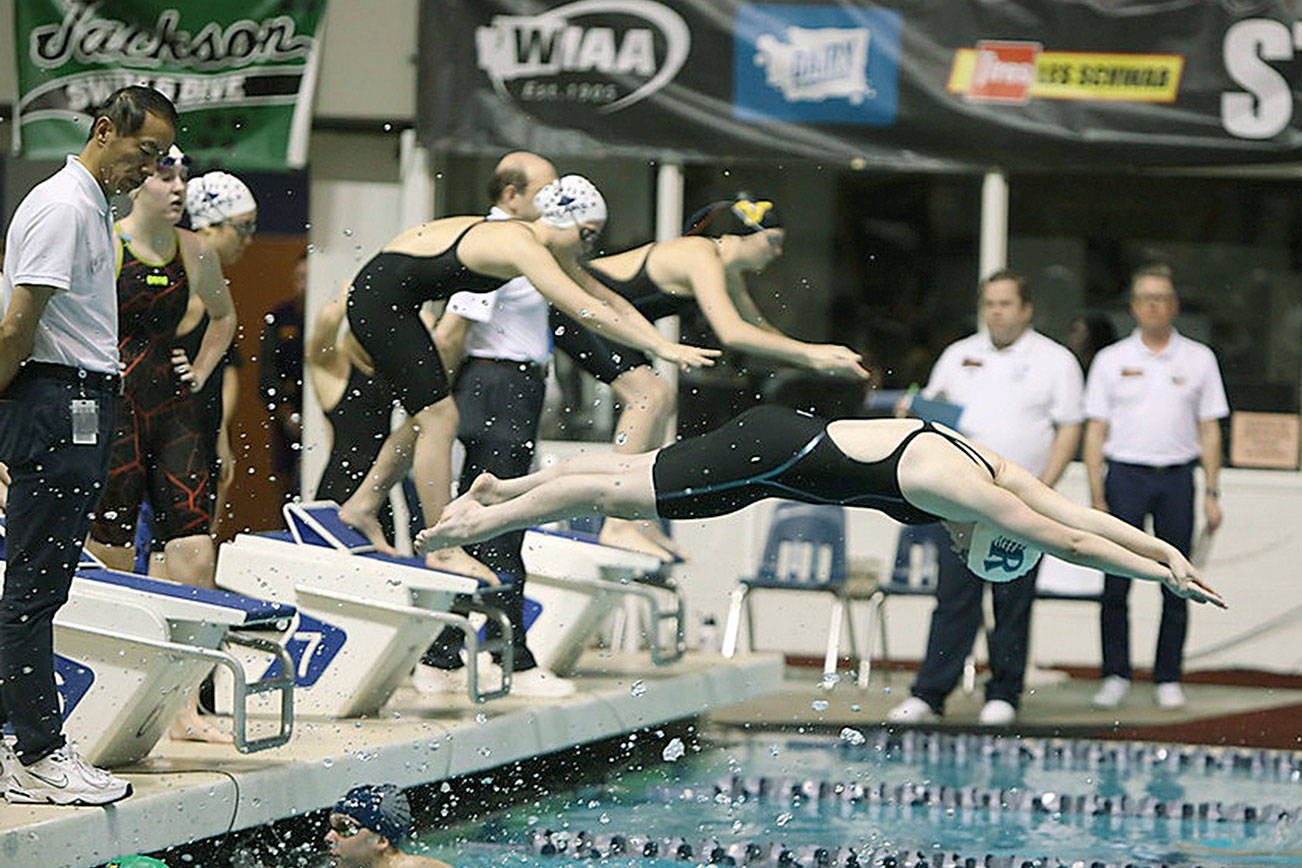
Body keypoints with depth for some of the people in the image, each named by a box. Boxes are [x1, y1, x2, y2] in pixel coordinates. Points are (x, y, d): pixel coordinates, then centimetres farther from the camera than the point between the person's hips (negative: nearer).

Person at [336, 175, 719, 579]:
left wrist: (666, 344, 3)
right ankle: (442, 547, -5)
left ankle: (362, 505, 30)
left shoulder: (549, 247, 5)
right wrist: (661, 349, -29)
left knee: (428, 416, 17)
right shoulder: (524, 248, -25)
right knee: (438, 418, -9)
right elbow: (589, 311, -30)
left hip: (396, 302, 10)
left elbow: (609, 299, 10)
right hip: (378, 297, -10)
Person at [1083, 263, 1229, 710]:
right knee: (1115, 583, -5)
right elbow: (1095, 430, 5)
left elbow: (1209, 429, 9)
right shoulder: (1111, 360, 6)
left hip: (1176, 479, 1)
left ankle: (1168, 678, 10)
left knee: (1176, 585, 2)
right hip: (1125, 475, -1)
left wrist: (1212, 493, 2)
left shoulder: (1199, 359, 8)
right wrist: (1097, 497, -3)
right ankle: (1116, 674, 5)